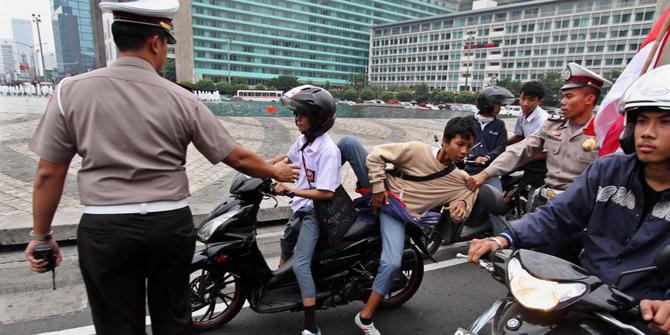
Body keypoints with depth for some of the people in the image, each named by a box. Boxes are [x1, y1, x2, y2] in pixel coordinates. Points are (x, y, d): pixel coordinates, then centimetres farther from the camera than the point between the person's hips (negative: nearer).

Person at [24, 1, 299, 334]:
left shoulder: (71, 90, -5)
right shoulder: (182, 99, -5)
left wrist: (41, 235, 11)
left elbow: (49, 174, -1)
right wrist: (275, 172, 15)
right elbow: (237, 158, -1)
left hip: (105, 230, 0)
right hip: (171, 225, 1)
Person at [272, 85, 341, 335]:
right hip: (301, 207, 9)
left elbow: (326, 193, -28)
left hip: (315, 211, -9)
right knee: (286, 244, 28)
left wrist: (291, 190, -28)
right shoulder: (304, 139, -2)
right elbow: (289, 158, 19)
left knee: (301, 265, -15)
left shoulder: (328, 149, -25)